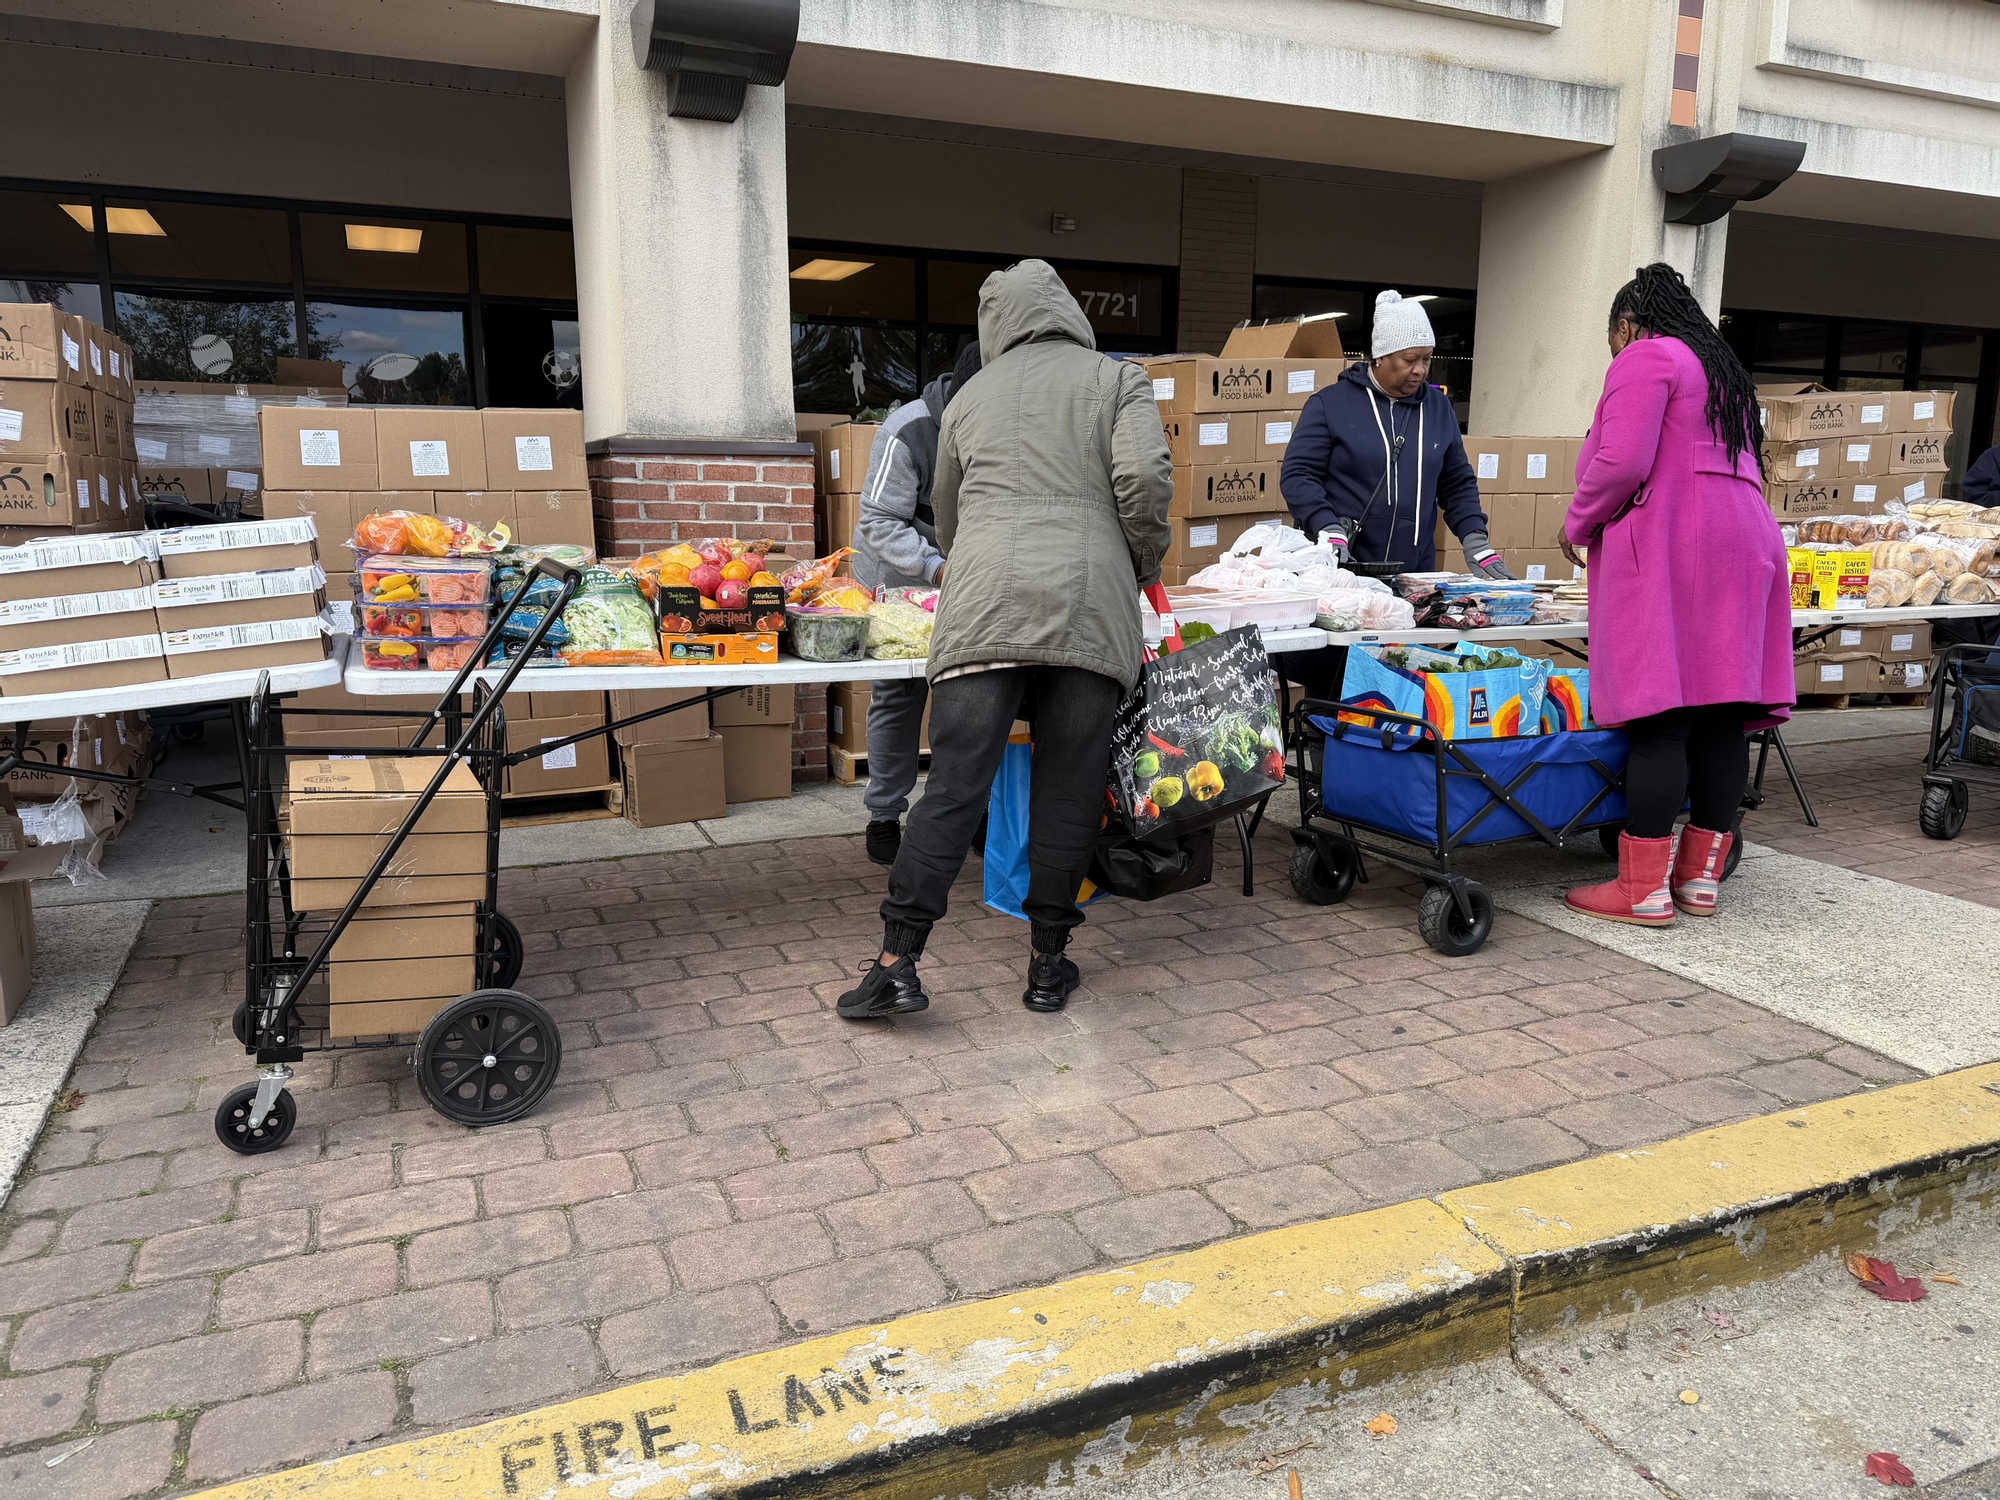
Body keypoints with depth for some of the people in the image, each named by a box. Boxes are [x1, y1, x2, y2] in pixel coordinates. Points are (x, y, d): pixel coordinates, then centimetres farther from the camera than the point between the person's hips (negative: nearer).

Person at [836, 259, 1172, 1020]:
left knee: (954, 784, -1)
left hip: (984, 606, 1)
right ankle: (1048, 962, 12)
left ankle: (897, 962, -4)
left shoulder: (971, 396, 23)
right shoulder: (1116, 380, 15)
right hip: (1088, 604, -1)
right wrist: (1147, 567, 14)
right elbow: (1145, 481, -2)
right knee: (1068, 788, 6)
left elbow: (946, 509, 32)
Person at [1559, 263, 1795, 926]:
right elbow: (1740, 469, 24)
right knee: (1719, 719, 5)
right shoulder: (1723, 368, 27)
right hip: (1743, 542, 9)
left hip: (1668, 547, -9)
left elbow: (1621, 463, -14)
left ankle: (1645, 890, -9)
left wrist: (1578, 525, 1)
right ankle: (1701, 878, 10)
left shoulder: (1644, 358, -1)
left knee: (1659, 719, -10)